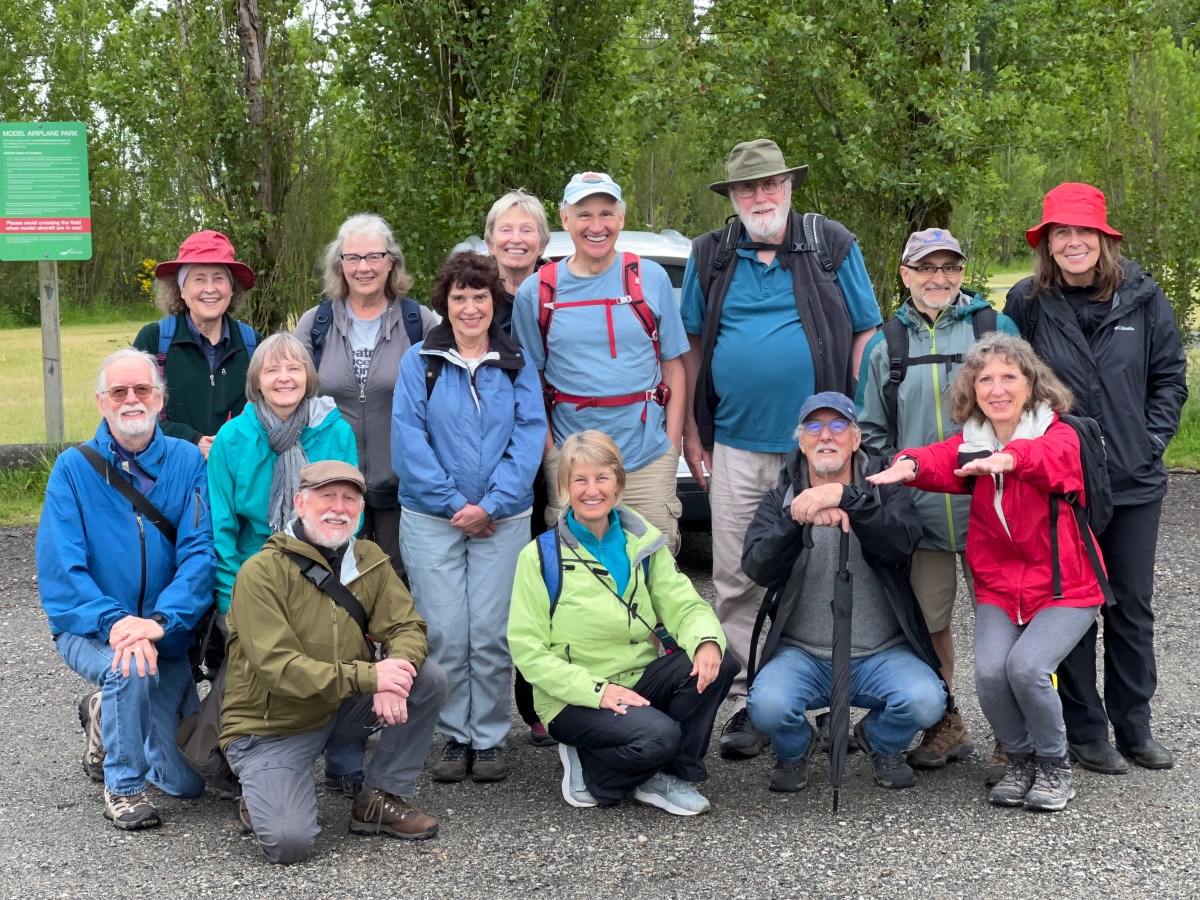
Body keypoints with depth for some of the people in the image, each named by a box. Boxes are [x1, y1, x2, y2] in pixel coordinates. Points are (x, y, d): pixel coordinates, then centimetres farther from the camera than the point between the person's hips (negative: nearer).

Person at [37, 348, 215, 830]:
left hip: (168, 637, 2)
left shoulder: (188, 462, -4)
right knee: (130, 666, -37)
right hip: (89, 630, -2)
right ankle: (123, 786, -11)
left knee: (186, 782, 3)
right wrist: (114, 621, -30)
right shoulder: (73, 469, -7)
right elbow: (59, 569, -14)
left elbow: (200, 553, -13)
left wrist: (159, 621, -29)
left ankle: (105, 715, 33)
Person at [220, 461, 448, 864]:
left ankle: (379, 801, 0)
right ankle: (261, 799, 11)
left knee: (430, 678, -14)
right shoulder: (262, 572, -17)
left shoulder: (370, 559, 2)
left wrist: (396, 673, -29)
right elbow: (276, 667, -25)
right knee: (290, 841, -26)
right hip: (272, 727, -6)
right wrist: (369, 676, -32)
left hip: (340, 710, 6)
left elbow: (407, 627, -4)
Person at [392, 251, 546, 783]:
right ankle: (455, 738, 12)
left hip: (503, 518, 1)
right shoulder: (419, 362, 4)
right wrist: (452, 504, -10)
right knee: (445, 634, -1)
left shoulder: (517, 365, 8)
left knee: (492, 634, -1)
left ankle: (490, 739, 10)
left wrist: (491, 504, -11)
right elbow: (407, 440, -3)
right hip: (431, 519, -1)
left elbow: (529, 438, 0)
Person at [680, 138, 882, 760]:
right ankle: (748, 701, 12)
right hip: (736, 447, 2)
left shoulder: (832, 245, 3)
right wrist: (691, 431, 8)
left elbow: (865, 332, 3)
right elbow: (692, 345, 12)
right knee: (736, 582, 2)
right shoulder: (710, 256, 8)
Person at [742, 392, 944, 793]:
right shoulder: (781, 499, 7)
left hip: (883, 654, 0)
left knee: (925, 701, -27)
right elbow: (758, 568, -12)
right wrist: (798, 519, -29)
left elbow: (902, 541, -19)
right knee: (767, 705, -29)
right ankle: (795, 749, 10)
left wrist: (844, 497, -31)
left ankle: (881, 743, 10)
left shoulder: (883, 488, 5)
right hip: (802, 654, 0)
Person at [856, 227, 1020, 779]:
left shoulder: (996, 329, 5)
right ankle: (945, 727, 24)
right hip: (919, 511, 3)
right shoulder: (886, 346, 12)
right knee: (928, 622, 8)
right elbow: (870, 431, 17)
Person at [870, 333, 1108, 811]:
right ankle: (1019, 759, 7)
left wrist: (1009, 456, -58)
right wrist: (910, 464, -46)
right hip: (998, 588, 3)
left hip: (1064, 590, -3)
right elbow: (942, 460, -21)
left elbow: (1053, 457, -35)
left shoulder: (1061, 436, -10)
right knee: (989, 669, -21)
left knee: (1026, 665, -25)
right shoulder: (972, 444, 1)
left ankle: (1054, 764, 2)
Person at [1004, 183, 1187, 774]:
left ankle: (1134, 728, 23)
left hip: (1135, 482, 2)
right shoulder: (1028, 304, -3)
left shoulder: (1142, 298, 0)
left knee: (1133, 608, 11)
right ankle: (1086, 733, 16)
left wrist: (1151, 441, -2)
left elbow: (1171, 376, 7)